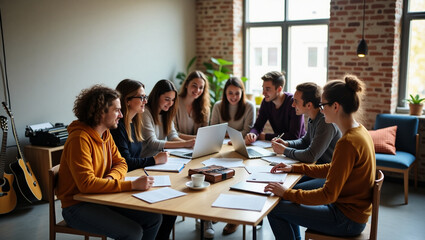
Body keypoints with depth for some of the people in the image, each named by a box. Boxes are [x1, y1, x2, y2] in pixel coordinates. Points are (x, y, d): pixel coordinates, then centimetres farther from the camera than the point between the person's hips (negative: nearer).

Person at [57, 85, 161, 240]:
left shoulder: (106, 134, 6)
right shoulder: (80, 139, -22)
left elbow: (121, 163, 10)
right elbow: (86, 184, -30)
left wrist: (111, 177, -15)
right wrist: (132, 185, -32)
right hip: (78, 207, -8)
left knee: (153, 218, -5)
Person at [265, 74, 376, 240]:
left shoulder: (347, 143, -27)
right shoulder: (359, 131, 4)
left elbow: (328, 194, -26)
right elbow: (332, 169, 14)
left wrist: (287, 193, -19)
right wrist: (294, 168, 12)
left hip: (346, 220, -9)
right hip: (350, 209, 10)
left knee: (274, 209, -7)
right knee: (289, 203, 19)